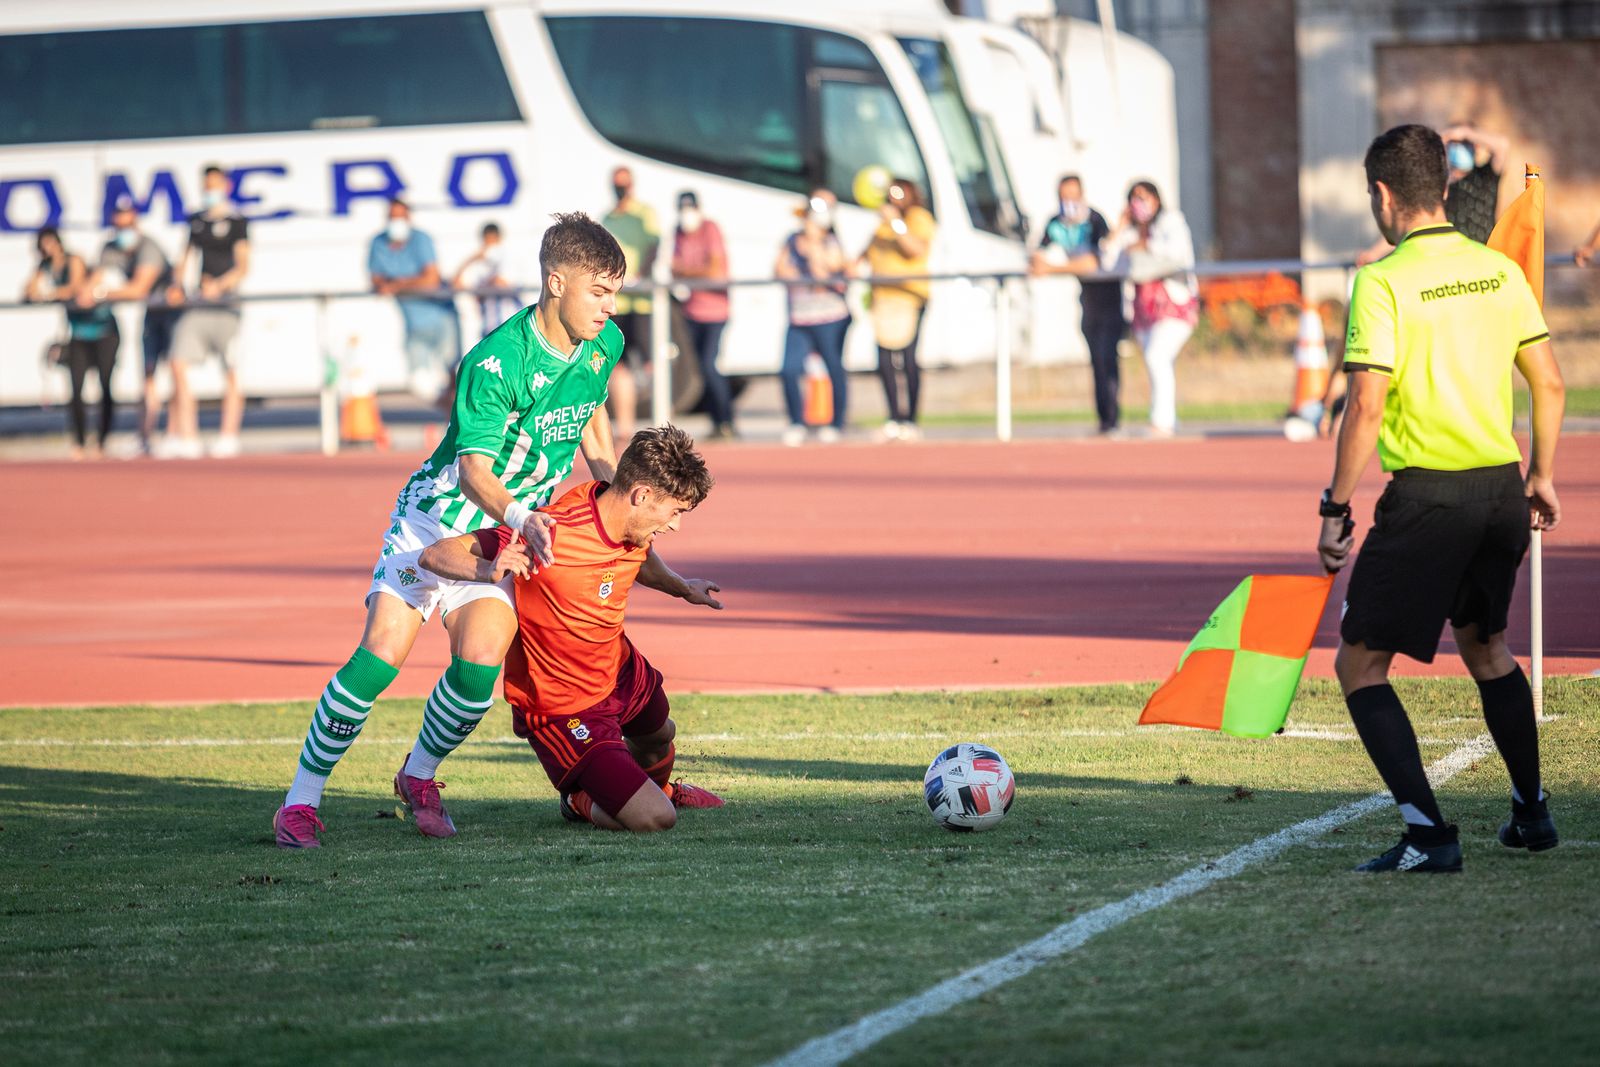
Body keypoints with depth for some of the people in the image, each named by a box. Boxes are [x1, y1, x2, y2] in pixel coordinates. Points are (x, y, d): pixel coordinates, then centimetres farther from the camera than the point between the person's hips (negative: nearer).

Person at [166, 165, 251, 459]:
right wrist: (177, 286, 5)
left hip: (226, 300, -5)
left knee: (232, 373, -2)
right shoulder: (197, 221, 16)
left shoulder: (237, 222, -1)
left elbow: (243, 266, -7)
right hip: (199, 303, 5)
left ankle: (229, 436, 5)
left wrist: (220, 285, -22)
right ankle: (186, 438, -7)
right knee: (179, 365, -7)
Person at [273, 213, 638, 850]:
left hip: (508, 535, 4)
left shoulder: (604, 344, -4)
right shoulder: (496, 361, -25)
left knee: (479, 664, -20)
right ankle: (300, 802, -8)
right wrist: (520, 516, -49)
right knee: (382, 652, -19)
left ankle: (419, 776, 7)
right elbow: (474, 471, -30)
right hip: (436, 515, -4)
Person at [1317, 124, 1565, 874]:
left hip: (1428, 495, -7)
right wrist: (1542, 475, 22)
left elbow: (1366, 405, -17)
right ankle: (1531, 813, 35)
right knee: (1485, 646, 28)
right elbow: (1549, 382, 10)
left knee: (1360, 664, 2)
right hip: (1502, 487, 7)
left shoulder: (1384, 282, -12)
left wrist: (1335, 509, -11)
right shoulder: (1499, 271, 6)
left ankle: (1428, 834, -10)